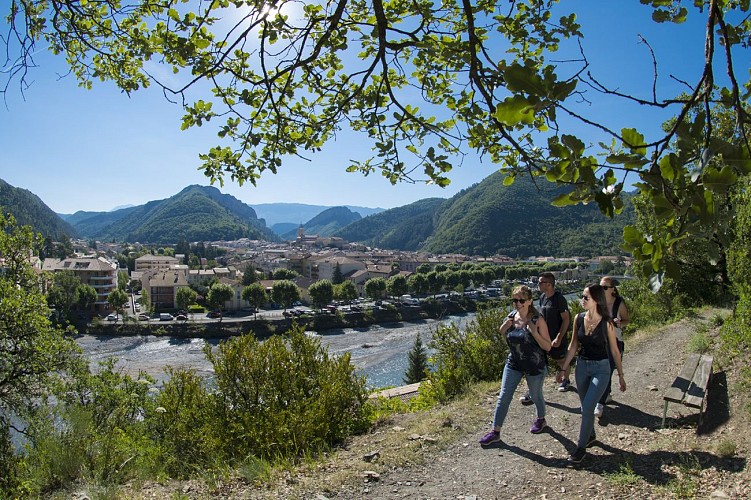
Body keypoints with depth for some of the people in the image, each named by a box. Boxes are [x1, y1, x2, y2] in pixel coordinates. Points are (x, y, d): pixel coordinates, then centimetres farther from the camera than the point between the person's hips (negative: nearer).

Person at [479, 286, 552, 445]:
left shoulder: (538, 320, -18)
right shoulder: (511, 317, -5)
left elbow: (547, 347, -14)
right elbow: (503, 336, 11)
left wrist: (534, 332, -30)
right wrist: (504, 327, -11)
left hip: (535, 366, -3)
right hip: (513, 364, 4)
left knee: (536, 395, 18)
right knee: (503, 397, 1)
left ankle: (541, 419, 48)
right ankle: (495, 432, 9)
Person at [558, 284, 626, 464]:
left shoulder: (606, 323, -15)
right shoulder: (579, 318, -5)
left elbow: (614, 351, -4)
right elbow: (573, 345, 5)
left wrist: (621, 375, 1)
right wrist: (564, 368, 7)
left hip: (600, 368, -4)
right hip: (582, 366, 4)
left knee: (587, 408, -10)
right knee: (586, 406, 17)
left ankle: (581, 447, 5)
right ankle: (591, 435, 41)